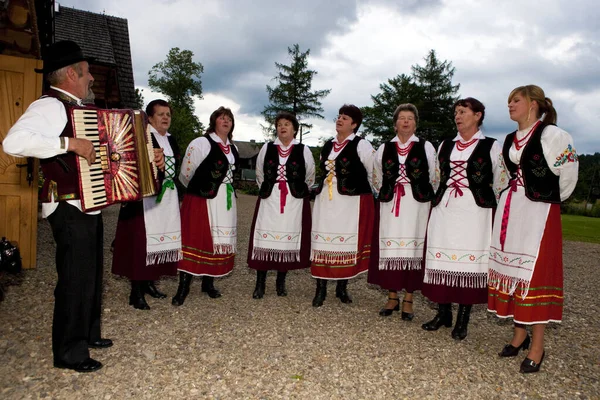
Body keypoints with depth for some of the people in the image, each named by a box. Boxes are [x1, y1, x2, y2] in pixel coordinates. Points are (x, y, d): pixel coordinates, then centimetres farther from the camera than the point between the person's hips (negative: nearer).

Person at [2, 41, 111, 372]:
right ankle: (69, 353, 14)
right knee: (76, 278, -2)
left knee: (91, 272, 18)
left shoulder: (77, 108, 15)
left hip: (90, 206, 10)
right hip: (69, 209, -10)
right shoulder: (50, 106, -14)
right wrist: (70, 143, -31)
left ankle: (88, 333, 35)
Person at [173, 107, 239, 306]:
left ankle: (208, 283, 23)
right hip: (201, 200, -6)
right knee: (195, 240, -5)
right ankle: (183, 286, 6)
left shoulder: (233, 149, 14)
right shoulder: (200, 143, -7)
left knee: (219, 241, 9)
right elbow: (186, 174, -4)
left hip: (225, 202, 7)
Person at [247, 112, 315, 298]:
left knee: (288, 239, 2)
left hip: (294, 202, -1)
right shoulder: (267, 148, 7)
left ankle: (281, 282, 17)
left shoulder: (303, 150, 2)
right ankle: (260, 283, 7)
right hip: (269, 200, 1)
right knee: (265, 239, -2)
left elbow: (310, 178, 12)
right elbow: (259, 174, 18)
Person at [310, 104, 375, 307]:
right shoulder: (327, 145, 15)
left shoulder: (361, 145, -5)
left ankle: (342, 287, 18)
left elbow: (374, 173, -3)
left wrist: (369, 194, 3)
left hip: (351, 201, -5)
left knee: (347, 244, 2)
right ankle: (321, 288, 12)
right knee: (322, 243, 3)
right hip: (325, 200, 5)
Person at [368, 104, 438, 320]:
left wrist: (424, 198, 5)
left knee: (413, 249, 1)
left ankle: (408, 300, 11)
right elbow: (376, 180, 17)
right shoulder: (384, 149, 10)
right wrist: (386, 196, 12)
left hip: (417, 207, -1)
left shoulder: (426, 147, 6)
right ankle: (392, 297, 14)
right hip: (389, 206, 2)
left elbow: (435, 180, 7)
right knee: (390, 249, 2)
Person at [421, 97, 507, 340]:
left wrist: (486, 202, 3)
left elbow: (501, 183, 3)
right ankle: (443, 314, 17)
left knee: (469, 261, -2)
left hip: (474, 213, -4)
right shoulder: (445, 145, 14)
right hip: (444, 211, 4)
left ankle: (462, 320, 9)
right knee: (441, 259, 3)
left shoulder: (491, 146, 3)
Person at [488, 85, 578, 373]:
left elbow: (568, 175, -5)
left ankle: (537, 347, 6)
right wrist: (512, 200, 17)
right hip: (510, 211, 8)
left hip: (540, 213, -7)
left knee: (536, 272, -5)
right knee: (512, 270, 9)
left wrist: (551, 200, 6)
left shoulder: (552, 135, -10)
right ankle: (520, 335, 23)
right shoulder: (509, 141, 13)